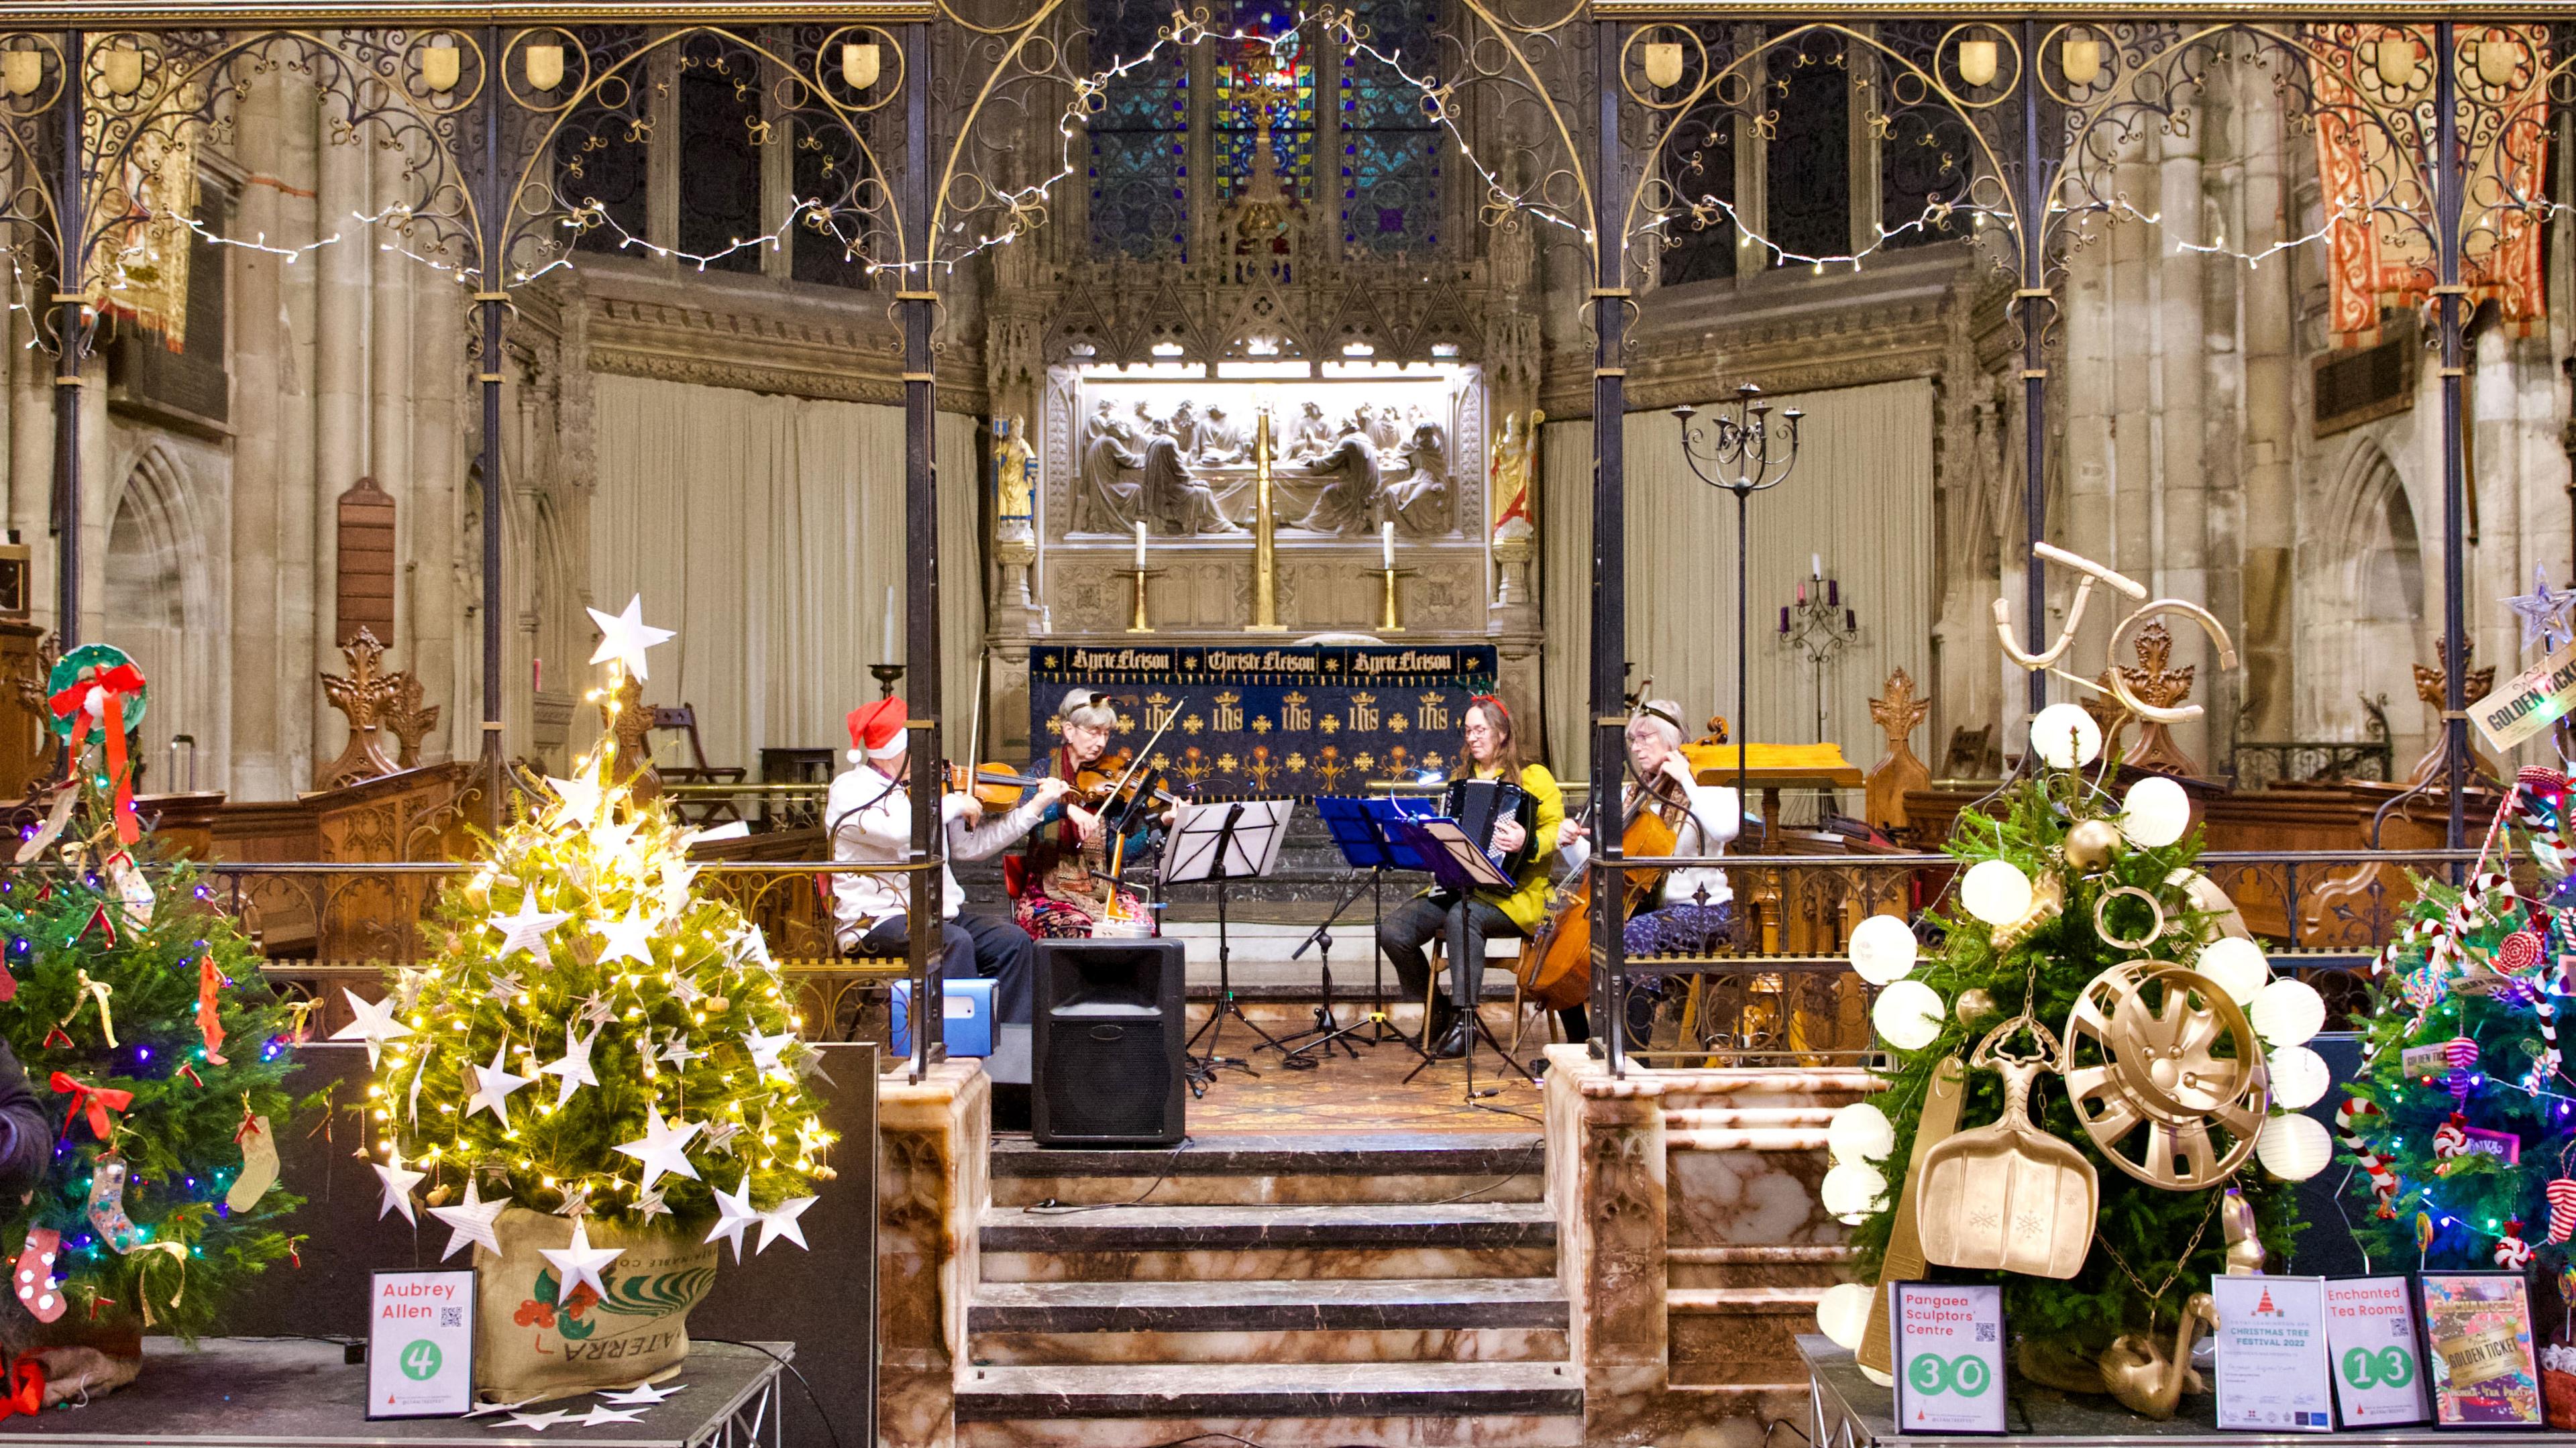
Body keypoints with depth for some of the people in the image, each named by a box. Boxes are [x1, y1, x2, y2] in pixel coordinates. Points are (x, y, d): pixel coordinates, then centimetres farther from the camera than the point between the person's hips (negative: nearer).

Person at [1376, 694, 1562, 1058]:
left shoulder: (1532, 777, 3)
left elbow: (1556, 829, -7)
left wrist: (1528, 843, -27)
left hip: (1511, 894, -6)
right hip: (1455, 887, 6)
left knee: (1462, 916, -39)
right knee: (1393, 931, -17)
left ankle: (1463, 1020, -33)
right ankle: (1438, 1009, 4)